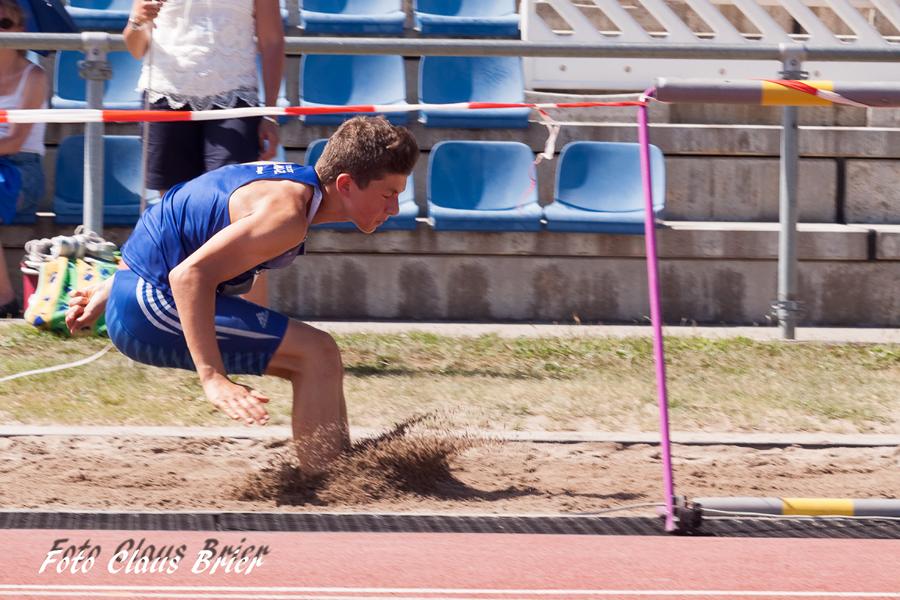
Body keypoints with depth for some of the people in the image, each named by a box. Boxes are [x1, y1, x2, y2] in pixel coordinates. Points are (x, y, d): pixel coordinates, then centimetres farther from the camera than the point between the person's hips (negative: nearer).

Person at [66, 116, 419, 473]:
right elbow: (191, 274, -32)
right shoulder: (287, 213, -22)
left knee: (317, 367, 14)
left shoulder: (290, 178, 8)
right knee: (318, 354, -16)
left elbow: (182, 227, 17)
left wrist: (109, 292, 25)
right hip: (151, 309, -10)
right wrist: (213, 378, -37)